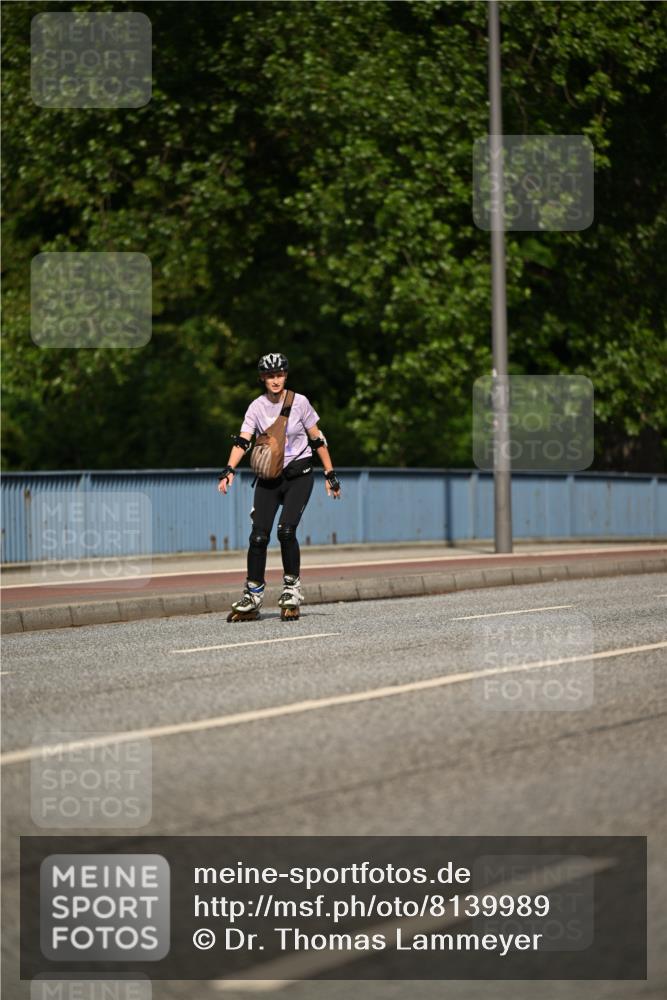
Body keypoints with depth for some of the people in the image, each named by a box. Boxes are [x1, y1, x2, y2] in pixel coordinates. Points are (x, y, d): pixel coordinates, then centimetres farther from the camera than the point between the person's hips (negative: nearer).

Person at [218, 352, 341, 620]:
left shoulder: (299, 402, -6)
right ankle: (253, 596, 4)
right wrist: (229, 470, -28)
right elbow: (242, 441, -13)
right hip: (268, 477, 2)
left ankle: (292, 588, -2)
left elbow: (317, 439, 1)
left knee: (286, 530, -19)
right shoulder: (257, 407, -2)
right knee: (258, 535, -6)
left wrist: (330, 474, 1)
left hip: (299, 475, -2)